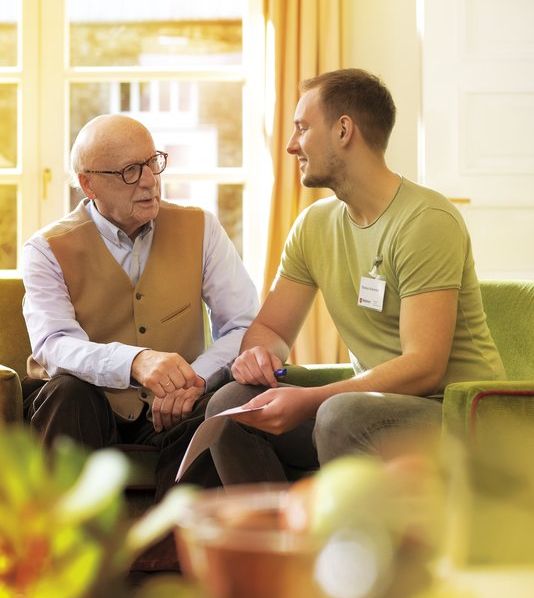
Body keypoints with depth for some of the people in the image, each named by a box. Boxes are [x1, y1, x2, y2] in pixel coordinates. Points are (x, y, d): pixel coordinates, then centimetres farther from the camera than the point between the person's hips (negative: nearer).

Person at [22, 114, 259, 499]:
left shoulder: (199, 229, 2)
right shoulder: (48, 250, -5)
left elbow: (246, 325, -5)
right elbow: (54, 344, -22)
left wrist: (197, 378, -27)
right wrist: (135, 362, -43)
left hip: (171, 411, 1)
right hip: (83, 412, -1)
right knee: (68, 391, -33)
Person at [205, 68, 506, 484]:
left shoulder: (427, 220, -16)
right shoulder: (314, 225, 9)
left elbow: (424, 367, -23)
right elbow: (268, 329, 13)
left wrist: (308, 400, -31)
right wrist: (260, 352, -13)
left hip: (454, 409, -7)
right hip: (374, 404, 7)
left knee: (341, 415, -36)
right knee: (229, 405, -9)